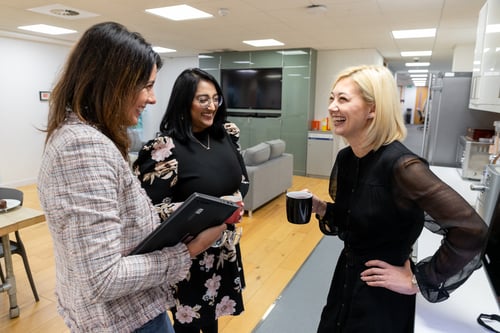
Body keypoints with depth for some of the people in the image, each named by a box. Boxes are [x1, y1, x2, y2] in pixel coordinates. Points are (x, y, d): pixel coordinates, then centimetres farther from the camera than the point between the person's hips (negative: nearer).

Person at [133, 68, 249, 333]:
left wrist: (234, 200, -12)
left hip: (224, 245, 6)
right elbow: (153, 209, -18)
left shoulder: (227, 136, -2)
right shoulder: (167, 148, -19)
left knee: (213, 311, 25)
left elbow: (243, 180, 9)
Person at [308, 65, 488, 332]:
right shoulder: (345, 158, -4)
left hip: (382, 300, -7)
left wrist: (419, 281, -18)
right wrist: (322, 209, -8)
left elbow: (472, 232, -27)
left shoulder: (400, 165, -27)